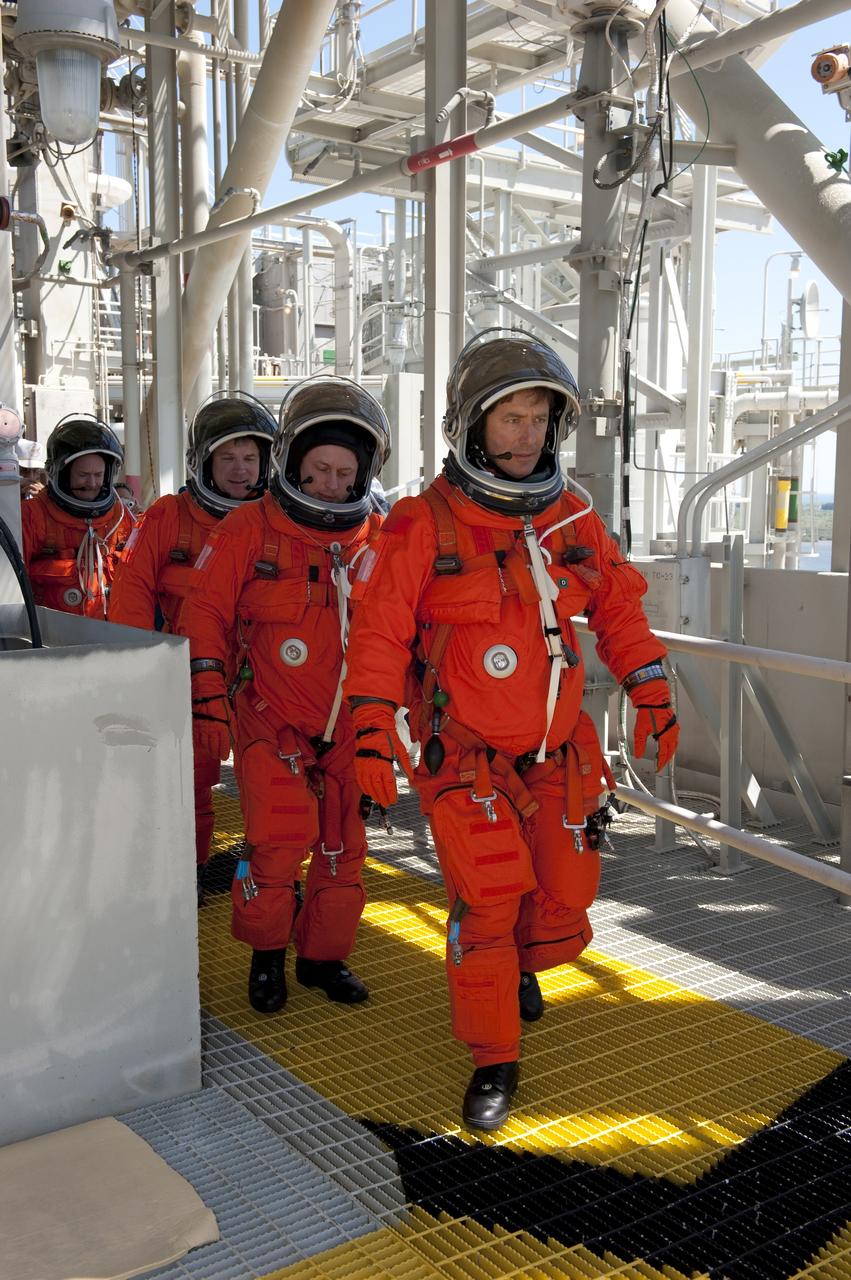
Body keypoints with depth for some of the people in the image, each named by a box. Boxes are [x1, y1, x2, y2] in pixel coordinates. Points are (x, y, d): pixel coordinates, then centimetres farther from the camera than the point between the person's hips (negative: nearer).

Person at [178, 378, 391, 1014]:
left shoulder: (378, 539, 2)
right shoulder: (249, 530, -7)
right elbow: (206, 614, -5)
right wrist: (209, 701, -12)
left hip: (349, 727, 3)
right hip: (272, 721, -3)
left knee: (343, 849, 8)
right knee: (279, 842, -13)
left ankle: (324, 955, 29)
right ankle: (267, 953, 13)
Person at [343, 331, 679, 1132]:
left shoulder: (570, 516, 2)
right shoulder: (422, 524, -11)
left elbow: (617, 604, 11)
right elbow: (380, 630, -12)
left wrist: (651, 694, 6)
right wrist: (372, 730, -18)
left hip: (557, 751, 4)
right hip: (466, 756, -4)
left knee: (565, 897, 8)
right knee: (485, 903, -8)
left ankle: (519, 965, 43)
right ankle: (494, 1060, 12)